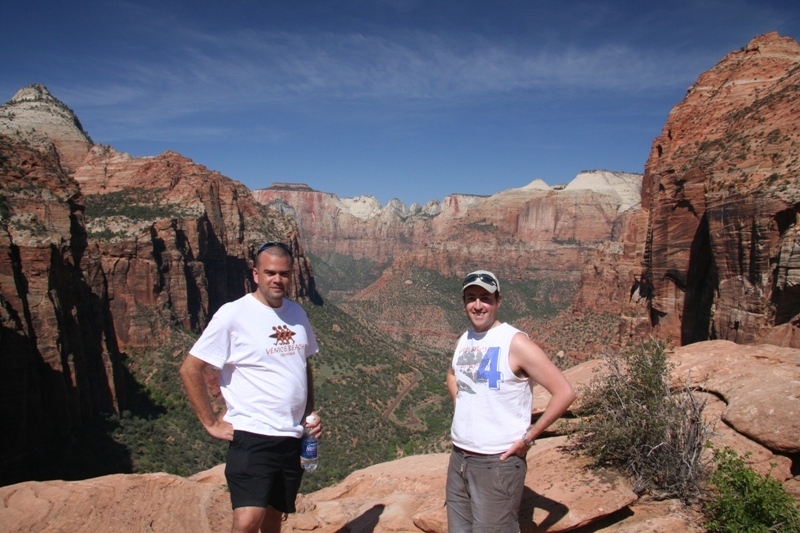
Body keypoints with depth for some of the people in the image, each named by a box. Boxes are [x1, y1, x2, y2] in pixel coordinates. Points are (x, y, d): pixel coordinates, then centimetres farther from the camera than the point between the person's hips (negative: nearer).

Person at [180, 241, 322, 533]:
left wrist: (311, 413, 9)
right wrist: (211, 424, -10)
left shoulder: (297, 314, 7)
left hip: (292, 438, 6)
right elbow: (190, 369, -10)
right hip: (252, 436, -6)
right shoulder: (233, 315, -12)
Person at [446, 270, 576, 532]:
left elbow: (564, 392, -16)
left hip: (498, 463, -7)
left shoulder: (515, 342, -14)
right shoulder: (464, 341, 7)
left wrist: (528, 437, -14)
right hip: (458, 459, 7)